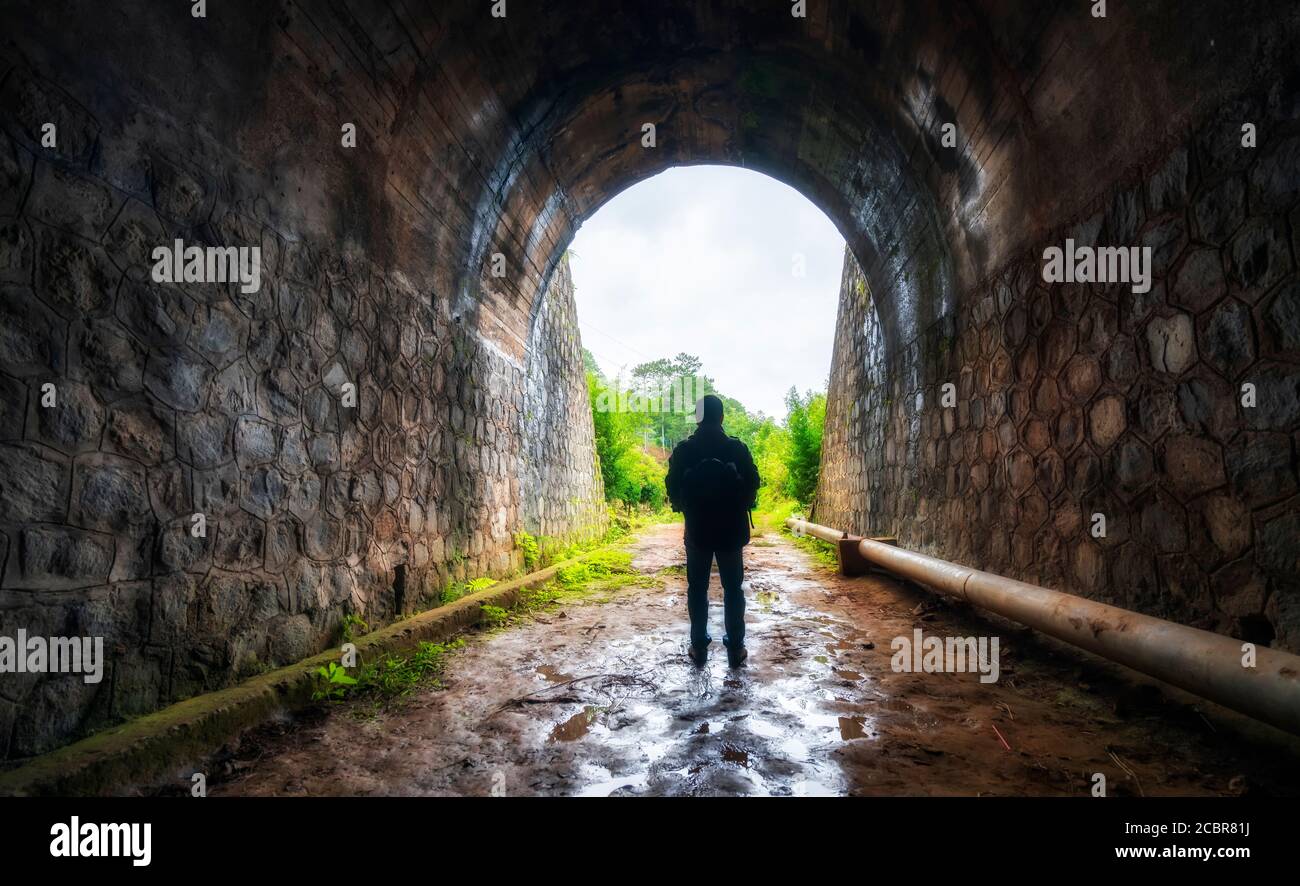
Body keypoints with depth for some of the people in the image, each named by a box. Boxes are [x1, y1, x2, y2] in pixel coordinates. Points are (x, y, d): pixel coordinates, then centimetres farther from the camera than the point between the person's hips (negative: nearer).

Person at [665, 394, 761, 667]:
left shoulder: (683, 451, -5)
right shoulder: (737, 449, -6)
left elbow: (673, 489, -1)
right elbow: (752, 486, -1)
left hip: (697, 530, 0)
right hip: (731, 530, 0)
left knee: (697, 589, 10)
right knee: (733, 589, 8)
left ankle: (699, 647, 12)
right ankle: (735, 648, 10)